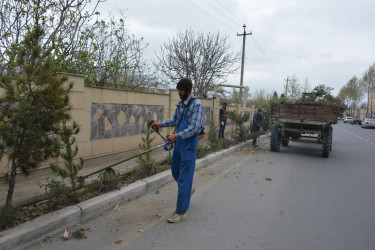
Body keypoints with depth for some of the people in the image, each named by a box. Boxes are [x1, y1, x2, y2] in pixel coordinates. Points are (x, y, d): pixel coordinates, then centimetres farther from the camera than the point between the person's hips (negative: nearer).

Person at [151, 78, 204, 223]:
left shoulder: (197, 105, -15)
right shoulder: (180, 104, 10)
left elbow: (194, 128, -22)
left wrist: (177, 135, -29)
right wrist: (160, 124, 11)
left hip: (189, 145, -8)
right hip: (179, 143, 8)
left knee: (184, 178, -4)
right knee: (175, 172, 20)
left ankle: (181, 212, 5)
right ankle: (188, 190, 48)